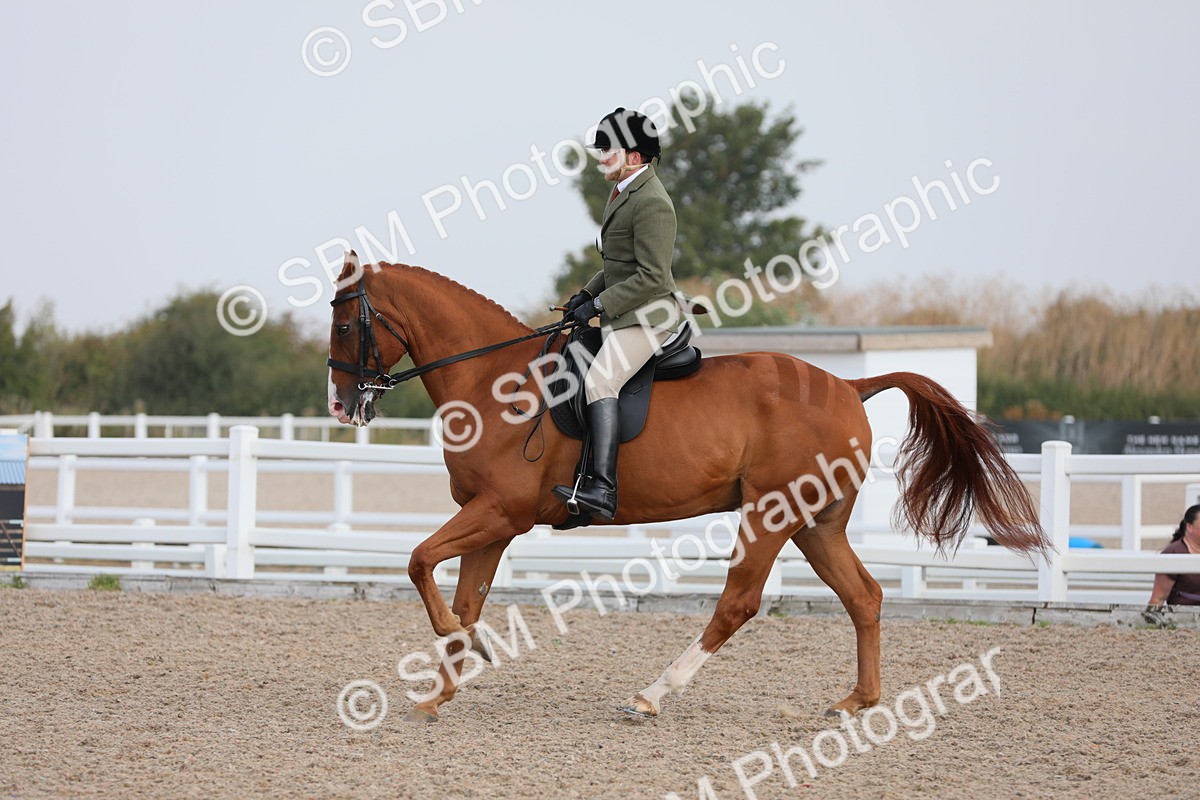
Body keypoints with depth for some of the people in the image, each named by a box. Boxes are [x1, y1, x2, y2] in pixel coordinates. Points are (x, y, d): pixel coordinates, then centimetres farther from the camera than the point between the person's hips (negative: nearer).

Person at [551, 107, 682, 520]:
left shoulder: (651, 203, -18)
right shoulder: (626, 191, 15)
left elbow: (651, 276, -22)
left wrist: (599, 305, -18)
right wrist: (588, 293, 15)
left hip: (646, 315, -11)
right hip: (622, 314, 11)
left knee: (599, 380, -27)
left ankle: (602, 488, -39)